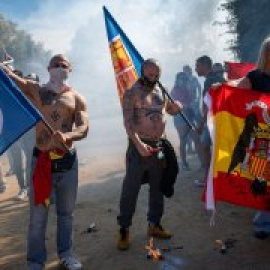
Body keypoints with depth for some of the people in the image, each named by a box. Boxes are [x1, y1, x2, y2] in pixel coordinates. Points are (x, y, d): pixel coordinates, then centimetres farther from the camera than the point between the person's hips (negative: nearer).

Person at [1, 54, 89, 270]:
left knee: (66, 213, 15)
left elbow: (84, 129, -9)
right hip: (41, 160, -1)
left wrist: (66, 136, -28)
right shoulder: (34, 90, 4)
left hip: (68, 161, 2)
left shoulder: (76, 98, 4)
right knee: (38, 215, 5)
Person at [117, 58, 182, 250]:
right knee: (131, 189, -3)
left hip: (159, 146, 6)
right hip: (139, 146, -6)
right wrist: (138, 144, -28)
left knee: (157, 187, 14)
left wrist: (177, 106, -3)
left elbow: (173, 110, 23)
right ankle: (124, 230, 8)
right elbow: (128, 121, -16)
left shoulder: (161, 91, 11)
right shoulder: (132, 93, -8)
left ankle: (154, 224, 29)